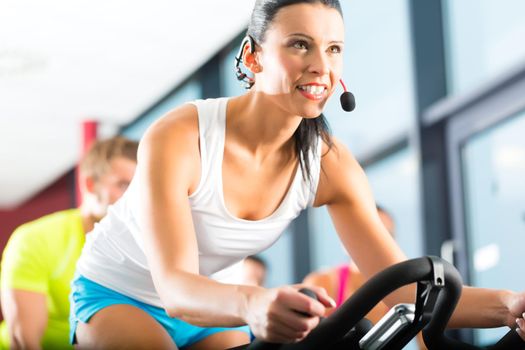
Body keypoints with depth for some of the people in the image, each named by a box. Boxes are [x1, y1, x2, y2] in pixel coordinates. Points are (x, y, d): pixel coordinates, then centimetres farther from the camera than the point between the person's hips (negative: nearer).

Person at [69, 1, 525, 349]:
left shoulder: (330, 165, -17)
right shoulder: (178, 138, -30)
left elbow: (402, 287, -20)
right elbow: (175, 286, -39)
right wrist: (253, 304, -61)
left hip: (211, 309, 4)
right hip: (117, 296, -4)